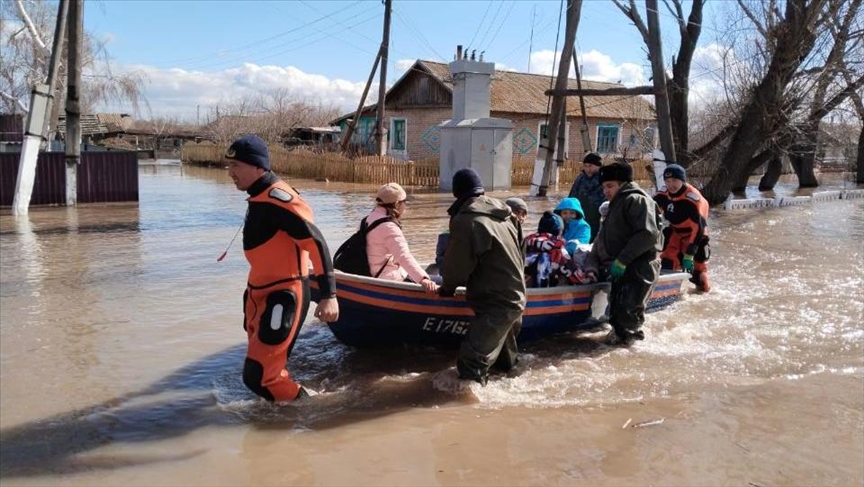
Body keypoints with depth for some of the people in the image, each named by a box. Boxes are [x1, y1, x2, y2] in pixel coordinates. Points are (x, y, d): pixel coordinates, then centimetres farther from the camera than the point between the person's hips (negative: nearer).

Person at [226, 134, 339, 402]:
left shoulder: (277, 198, -20)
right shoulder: (259, 197, 10)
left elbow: (315, 242, -25)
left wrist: (328, 295, -29)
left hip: (282, 296, -10)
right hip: (260, 292, 10)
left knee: (257, 375, -10)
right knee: (264, 368, 17)